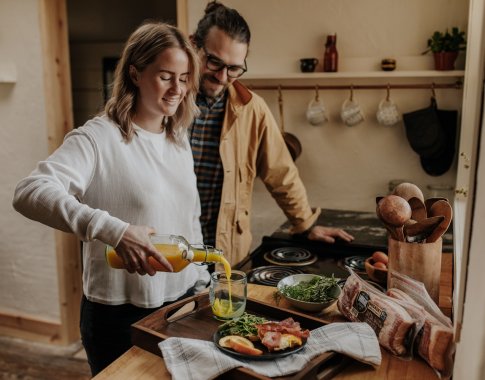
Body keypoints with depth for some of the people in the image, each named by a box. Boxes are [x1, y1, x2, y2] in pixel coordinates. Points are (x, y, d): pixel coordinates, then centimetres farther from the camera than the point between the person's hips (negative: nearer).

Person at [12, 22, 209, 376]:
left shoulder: (179, 138, 5)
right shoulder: (99, 137, -16)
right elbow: (29, 193, -30)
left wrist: (202, 280, 11)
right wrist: (114, 230, -39)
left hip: (184, 301, 7)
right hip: (121, 314, -6)